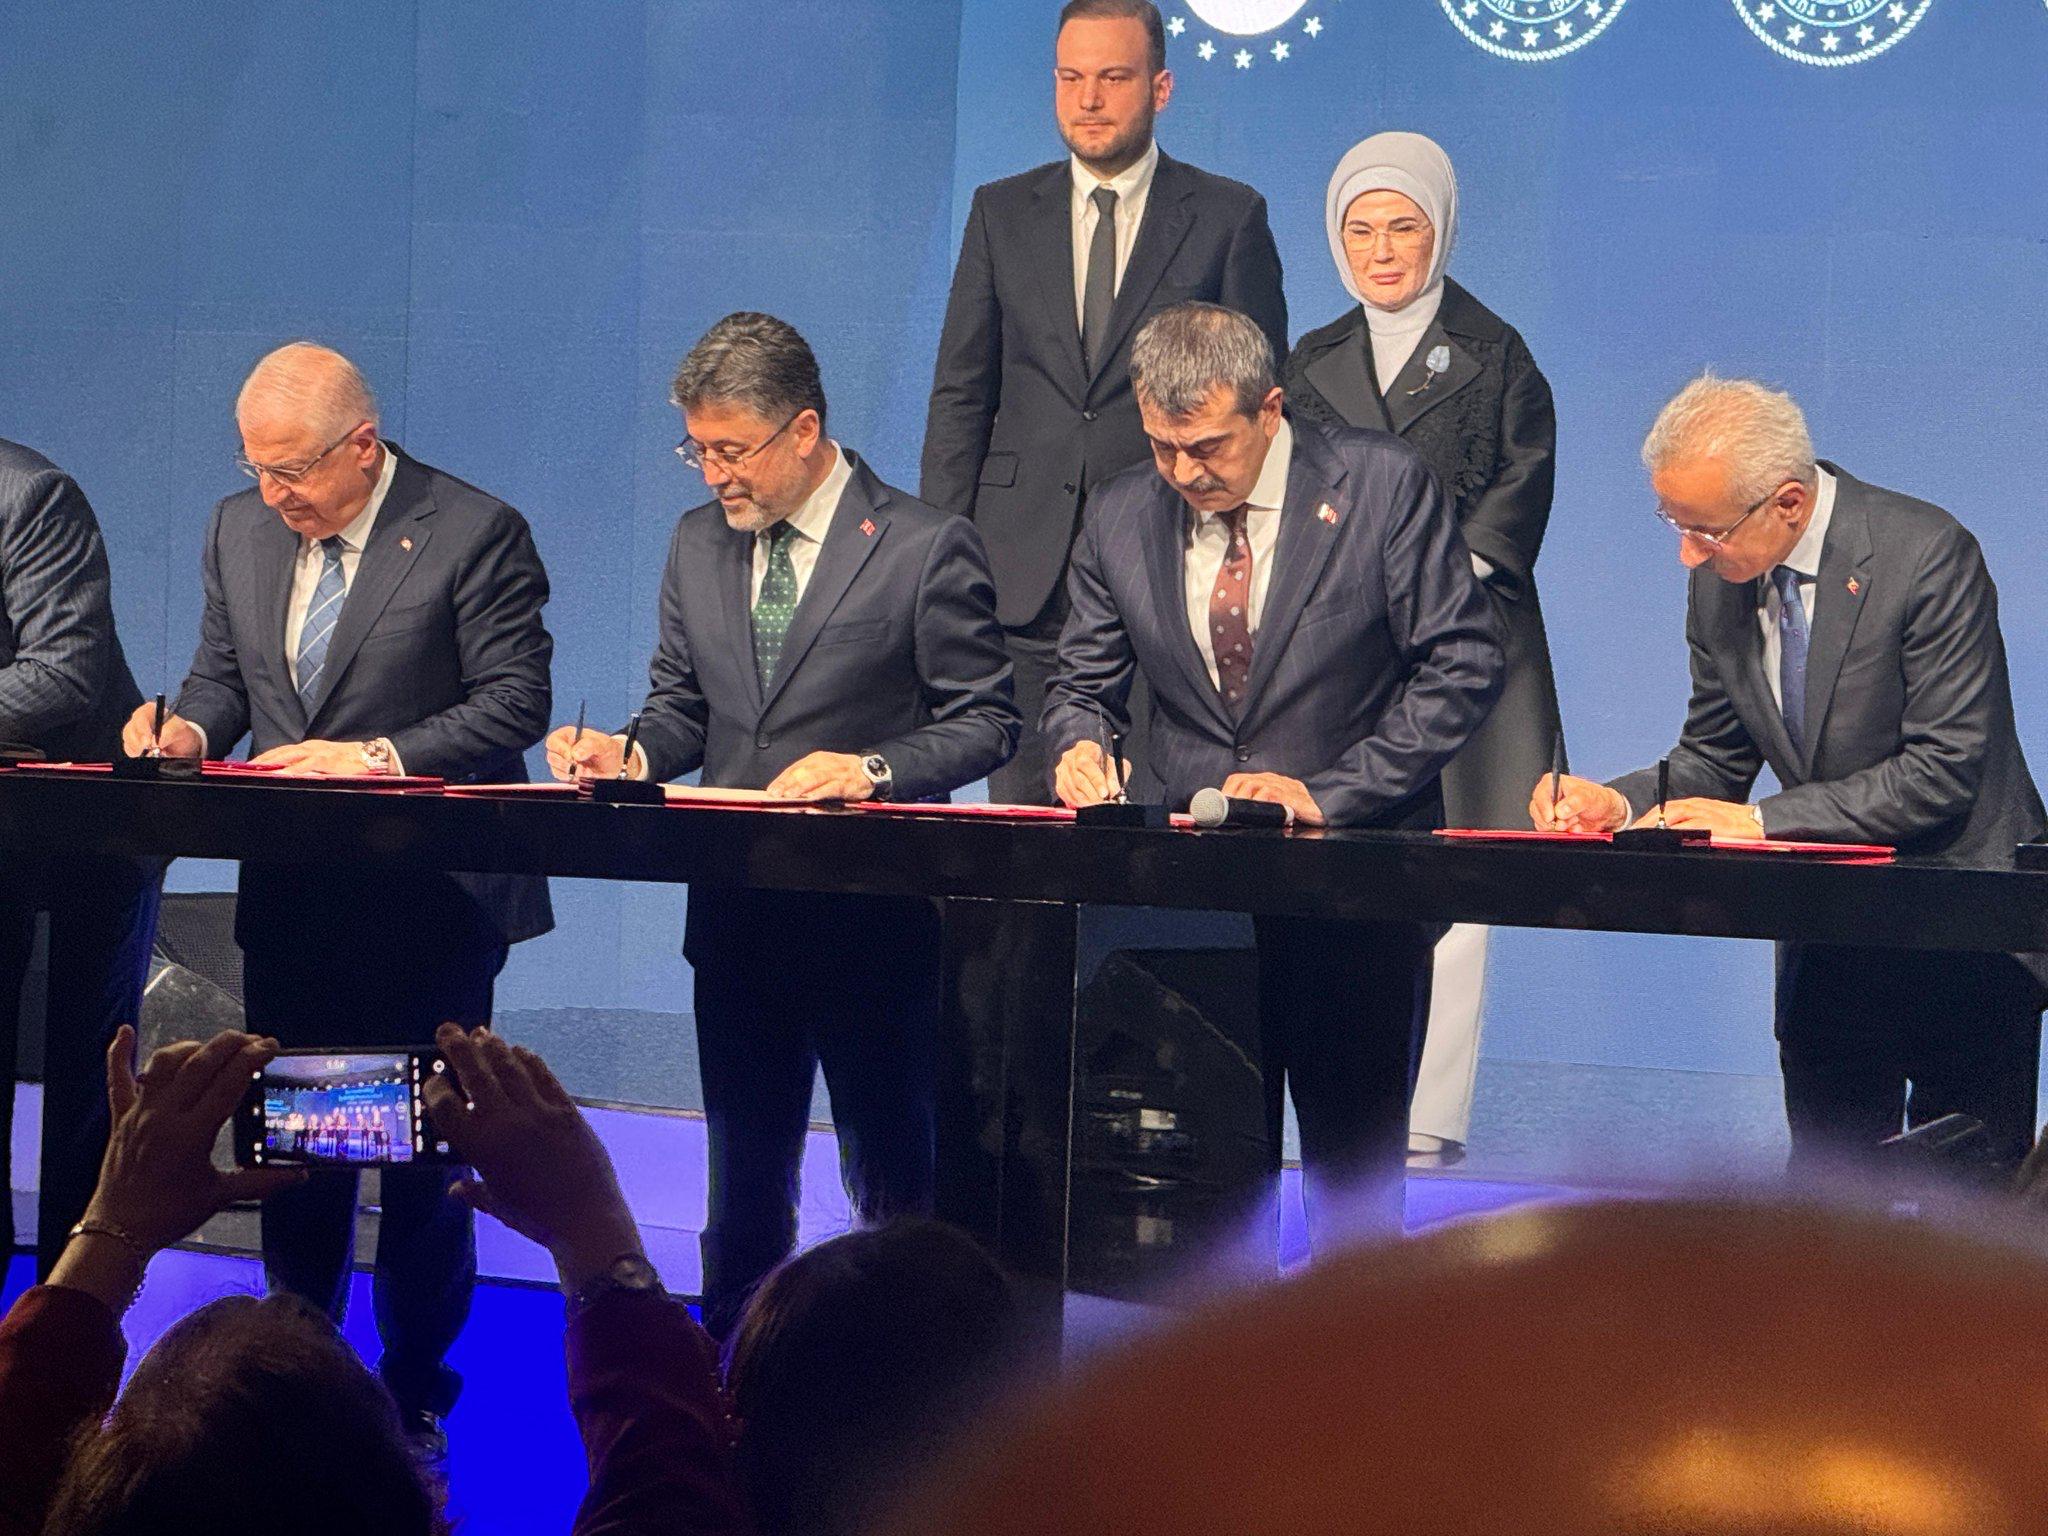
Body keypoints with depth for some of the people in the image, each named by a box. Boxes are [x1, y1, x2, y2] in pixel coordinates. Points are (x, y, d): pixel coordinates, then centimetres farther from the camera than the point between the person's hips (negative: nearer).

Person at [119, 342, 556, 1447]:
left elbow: (515, 701, -11)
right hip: (290, 896, 5)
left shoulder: (476, 534, -10)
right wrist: (188, 727, -5)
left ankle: (415, 1392, 11)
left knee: (421, 1149, 1)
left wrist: (377, 756, -20)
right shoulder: (240, 531, 9)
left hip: (428, 900, -5)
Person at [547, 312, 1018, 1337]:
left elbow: (984, 722, -6)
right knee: (743, 1180, 12)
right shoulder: (698, 544, 11)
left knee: (892, 1181, 2)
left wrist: (871, 770, -21)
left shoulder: (925, 548, -7)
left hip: (874, 916, -5)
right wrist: (632, 751, -5)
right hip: (733, 911, 5)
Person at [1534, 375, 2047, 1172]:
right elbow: (1716, 756, 11)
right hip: (1824, 945, 6)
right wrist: (1617, 801, -10)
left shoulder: (1928, 555, -18)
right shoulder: (1719, 583, 1)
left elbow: (1944, 769, -21)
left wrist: (1762, 821, -23)